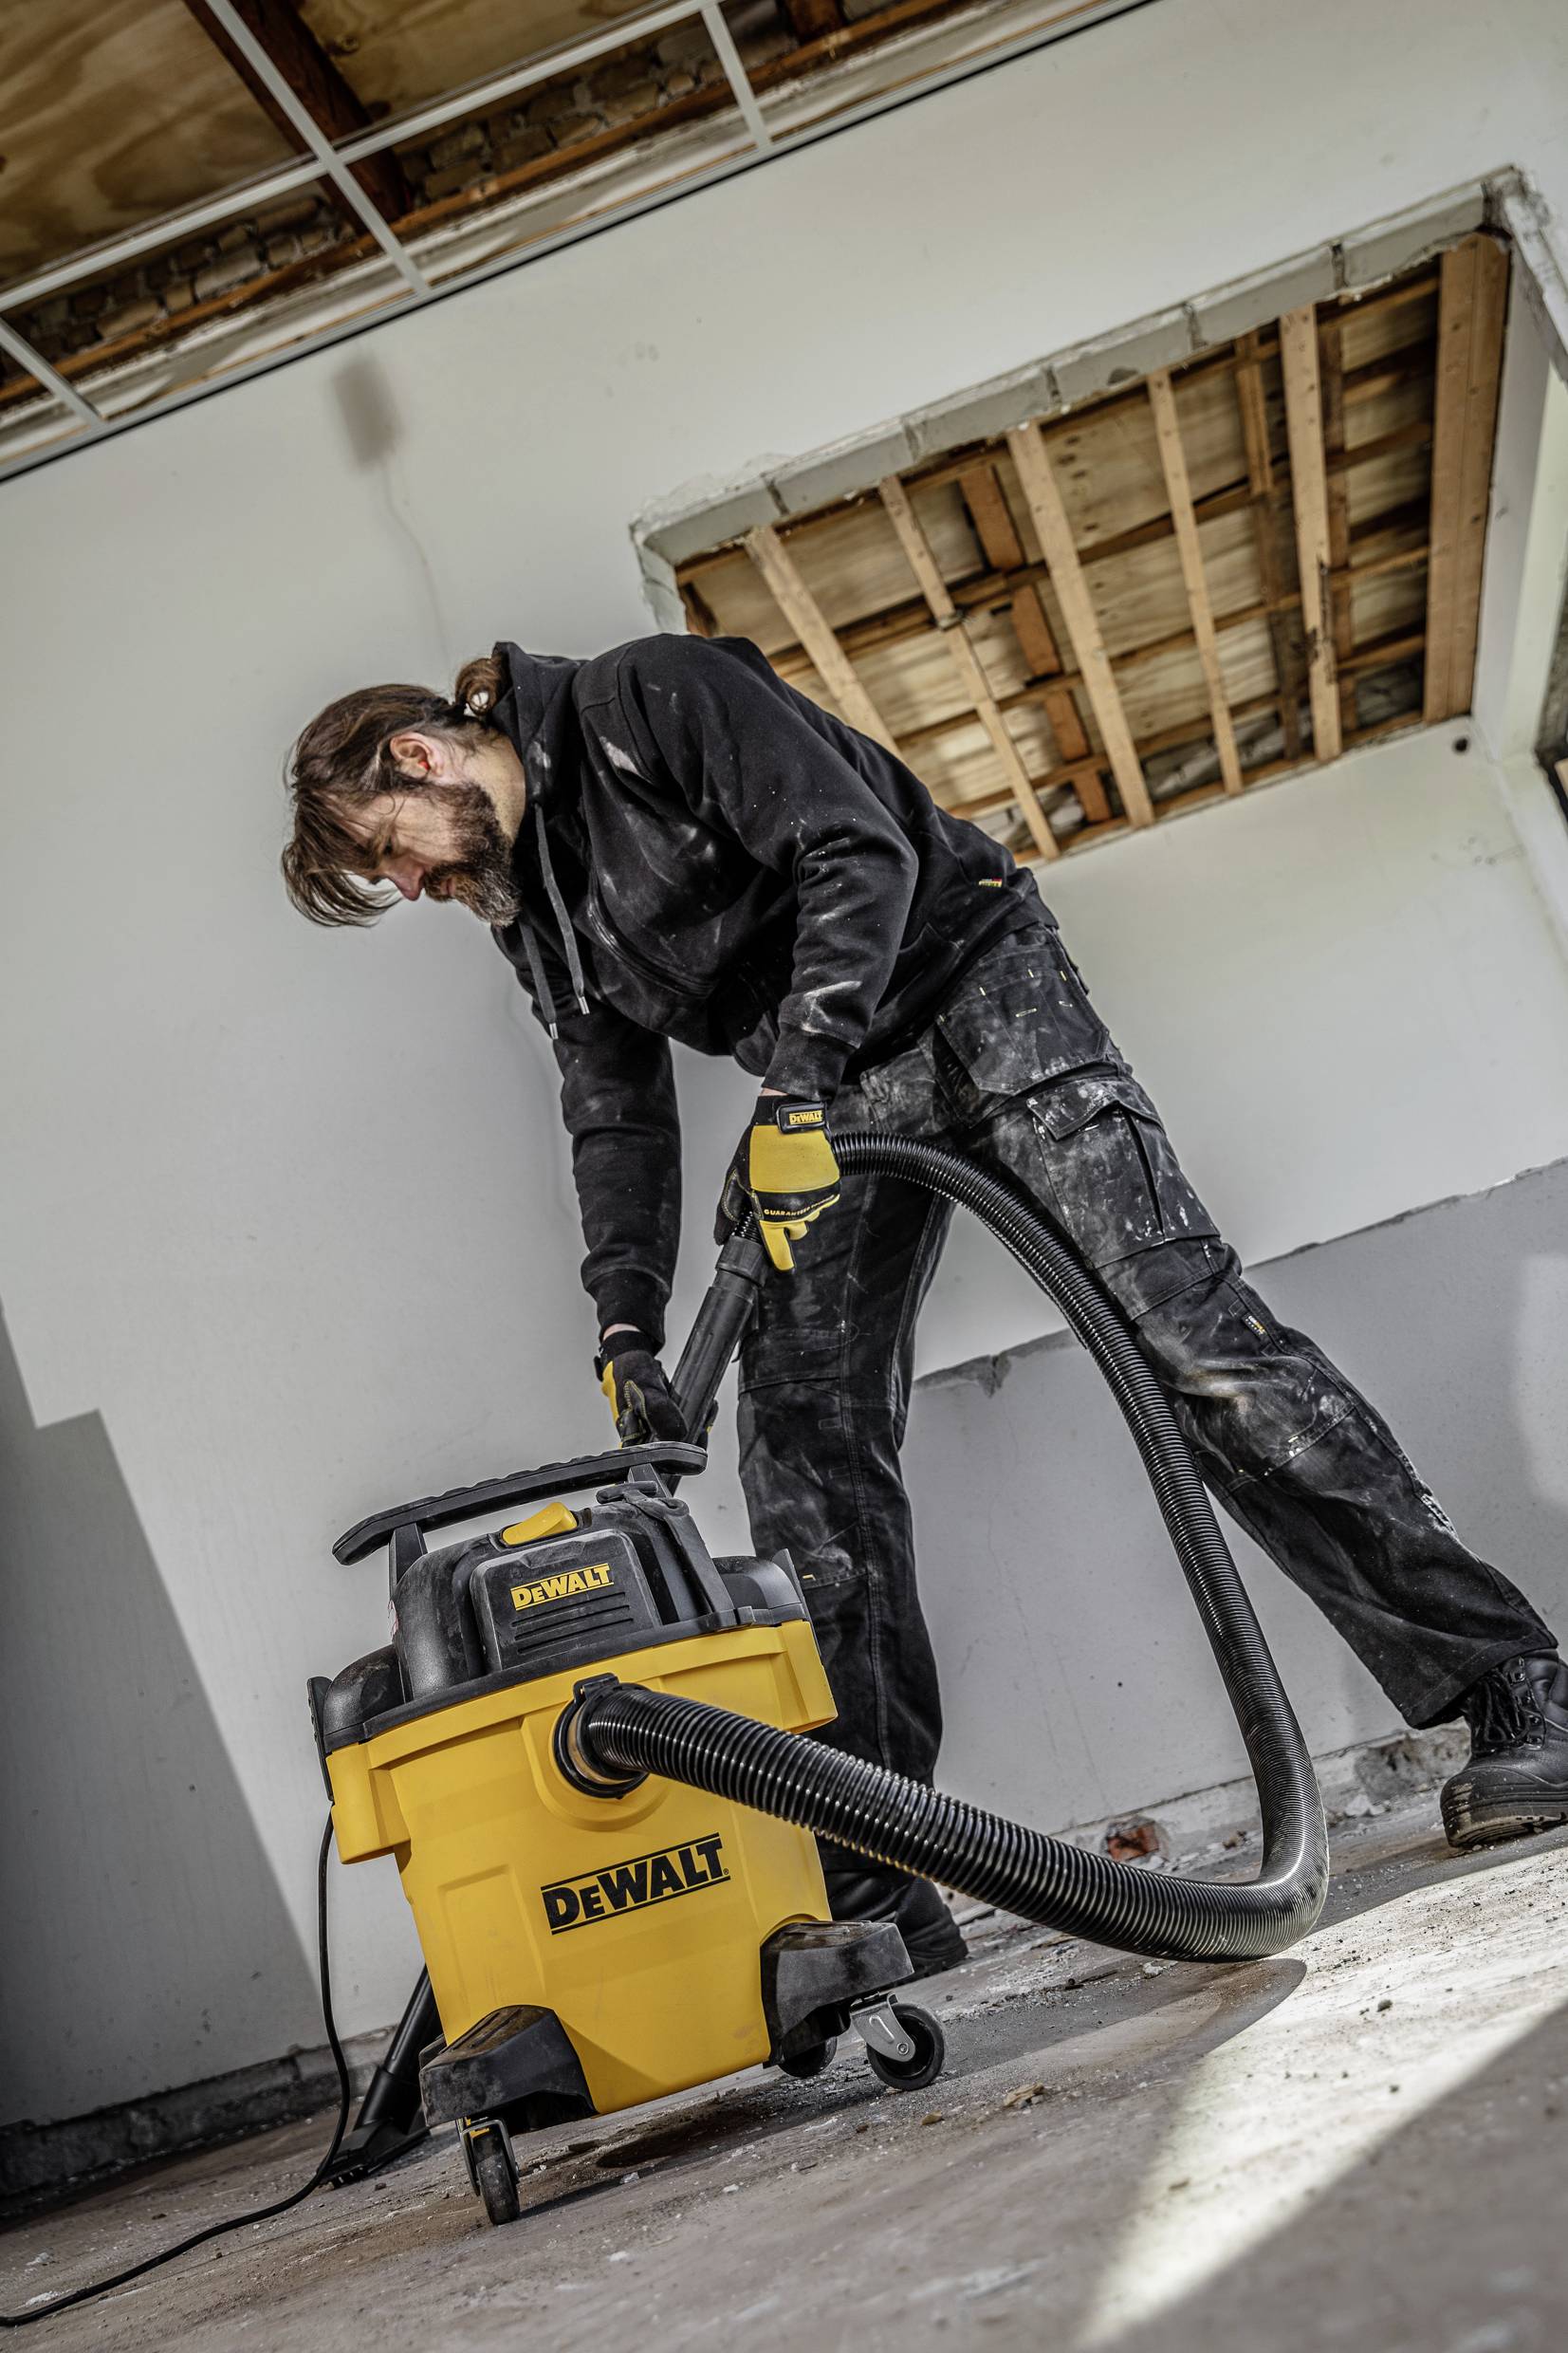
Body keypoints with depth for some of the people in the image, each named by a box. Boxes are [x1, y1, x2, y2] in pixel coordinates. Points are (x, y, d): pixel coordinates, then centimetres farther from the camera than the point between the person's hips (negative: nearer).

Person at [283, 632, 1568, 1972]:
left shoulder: (649, 698, -10)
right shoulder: (530, 913, 12)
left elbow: (859, 852, -20)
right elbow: (617, 1116, 8)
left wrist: (791, 1086, -28)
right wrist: (627, 1329, -5)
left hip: (967, 981, -7)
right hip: (822, 1097, 7)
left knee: (1188, 1326, -16)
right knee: (803, 1458, -6)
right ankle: (874, 1909, -2)